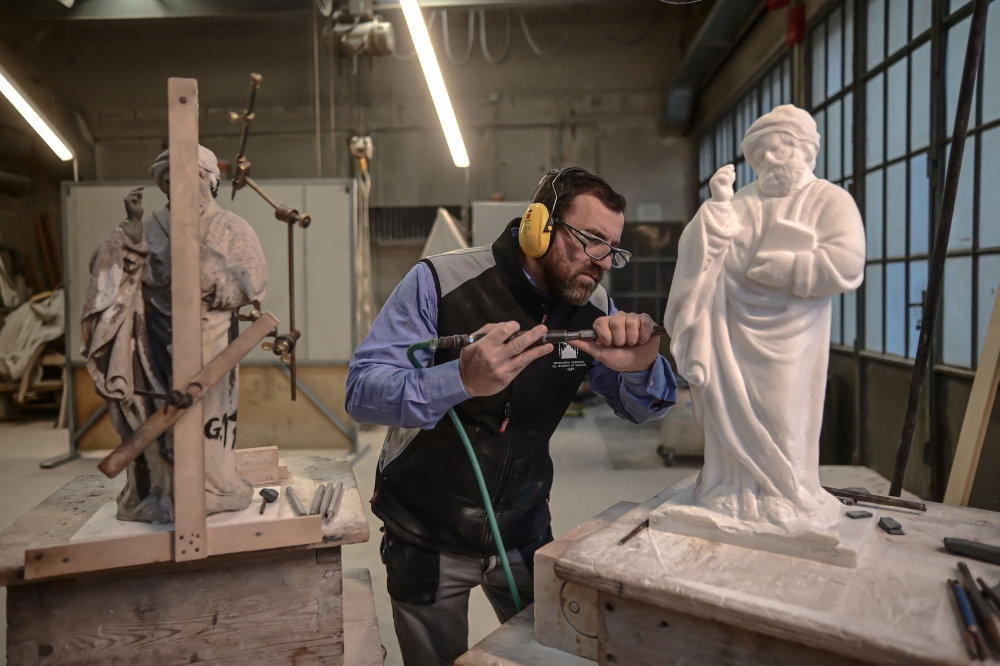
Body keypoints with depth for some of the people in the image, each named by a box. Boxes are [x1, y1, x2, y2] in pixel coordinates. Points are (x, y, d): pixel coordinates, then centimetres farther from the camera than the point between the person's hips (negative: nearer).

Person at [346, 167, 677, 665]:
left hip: (524, 530, 4)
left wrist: (641, 367, -26)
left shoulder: (592, 307, -5)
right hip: (427, 538, -3)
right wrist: (462, 379, -41)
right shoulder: (440, 282, -19)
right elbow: (361, 392, -23)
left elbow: (641, 409, -2)